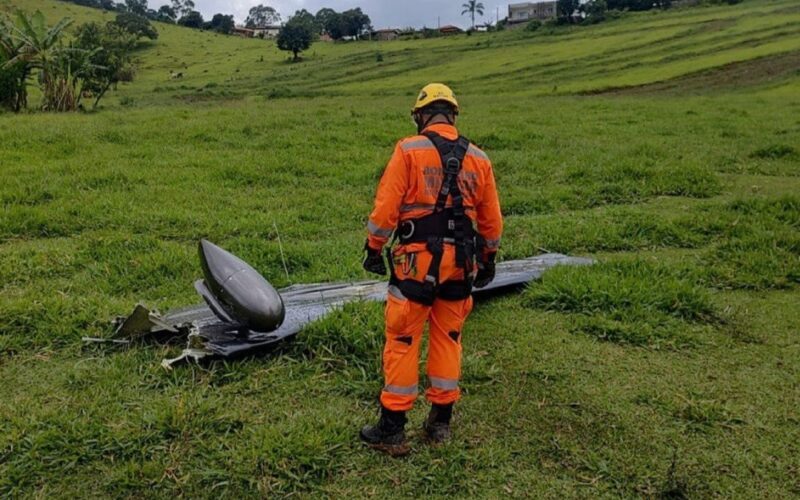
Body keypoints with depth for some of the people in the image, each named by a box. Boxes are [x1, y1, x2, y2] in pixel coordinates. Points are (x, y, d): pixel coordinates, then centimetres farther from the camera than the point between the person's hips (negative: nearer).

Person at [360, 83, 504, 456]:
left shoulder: (408, 150, -5)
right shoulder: (478, 158, 8)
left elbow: (386, 205, -9)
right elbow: (491, 218, 12)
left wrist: (374, 248, 2)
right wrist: (488, 258, 24)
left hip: (417, 259, -4)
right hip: (461, 261, 5)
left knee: (402, 341, 4)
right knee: (447, 339, 15)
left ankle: (392, 430, 11)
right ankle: (440, 423, 25)